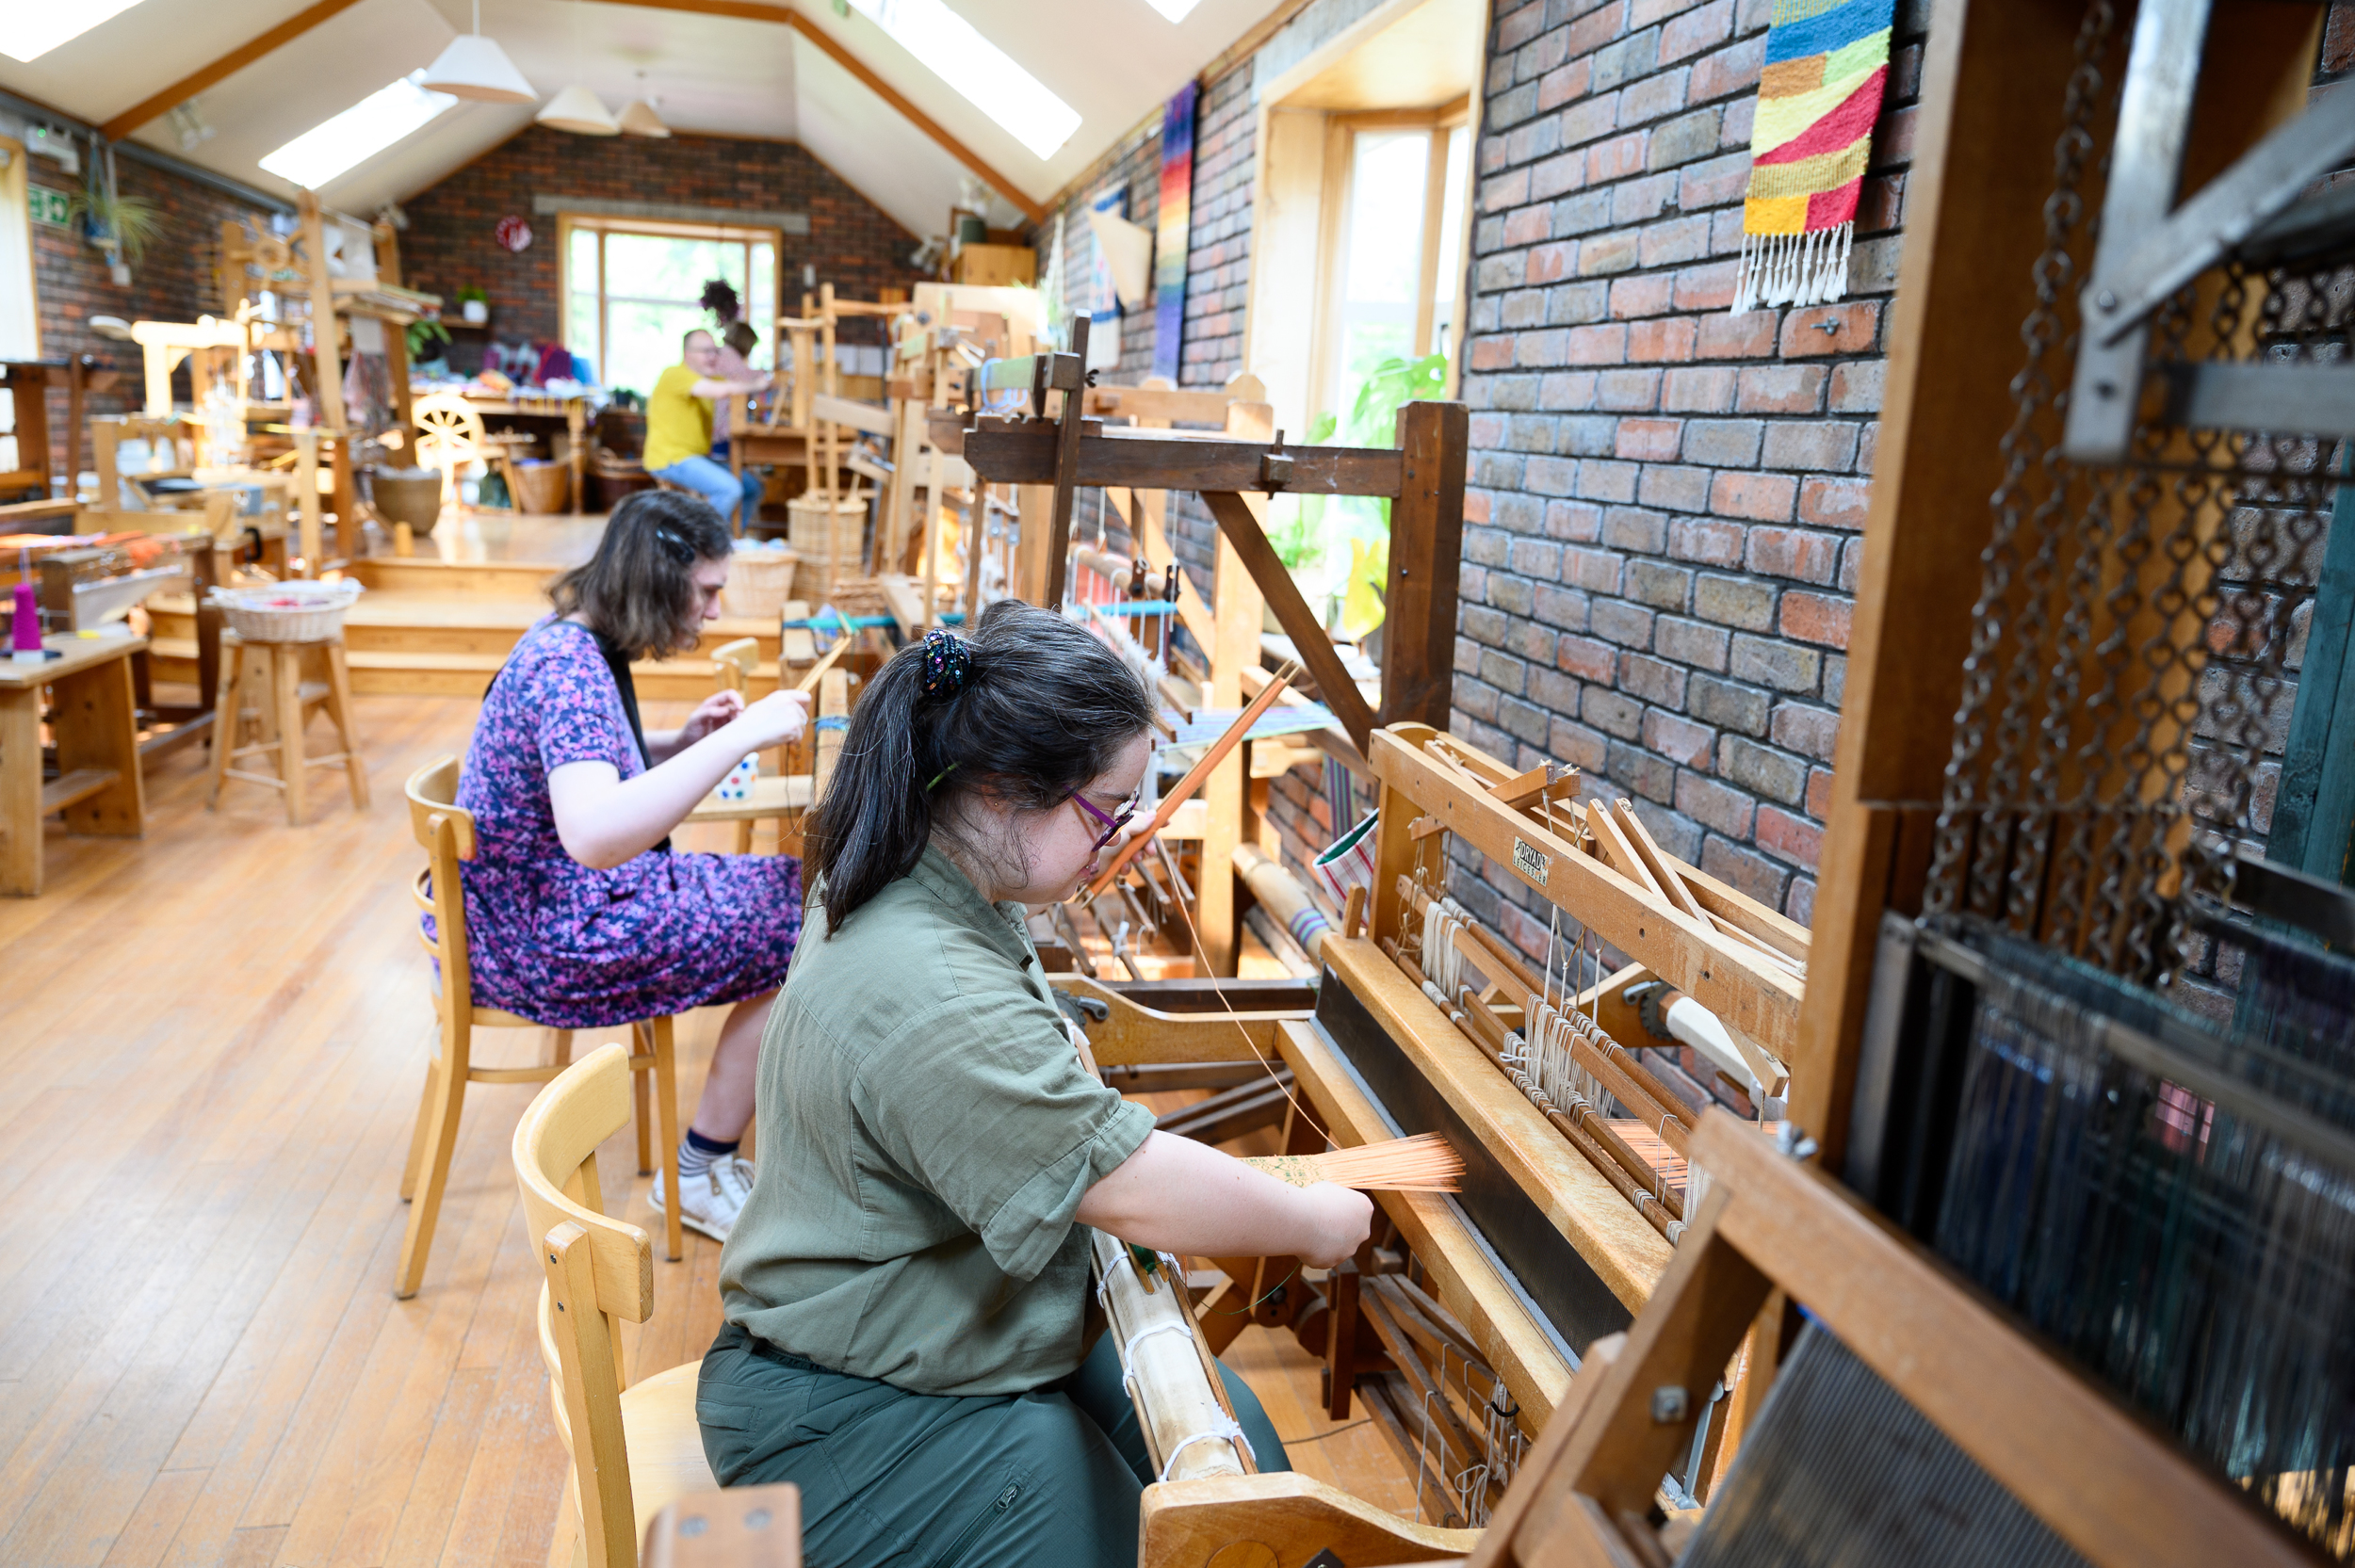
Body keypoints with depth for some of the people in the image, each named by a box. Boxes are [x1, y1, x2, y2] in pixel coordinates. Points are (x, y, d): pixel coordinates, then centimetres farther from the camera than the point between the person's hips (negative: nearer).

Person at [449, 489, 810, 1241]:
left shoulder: (585, 647, 5)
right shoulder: (568, 665, -26)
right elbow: (593, 835, -41)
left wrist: (685, 739, 6)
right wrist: (738, 737, -39)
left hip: (573, 896, 10)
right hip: (540, 942, -10)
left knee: (796, 889, 9)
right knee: (790, 938, -8)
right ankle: (698, 1178, 5)